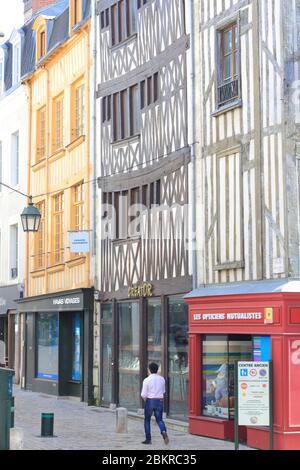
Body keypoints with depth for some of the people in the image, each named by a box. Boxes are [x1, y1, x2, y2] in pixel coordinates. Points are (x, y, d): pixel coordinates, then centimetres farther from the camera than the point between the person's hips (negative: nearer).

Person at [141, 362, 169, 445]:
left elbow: (144, 395, -12)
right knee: (159, 420, 10)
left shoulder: (147, 380, -11)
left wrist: (144, 399, 9)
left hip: (150, 401, -3)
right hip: (160, 401, 3)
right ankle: (164, 432, -20)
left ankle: (148, 439, 14)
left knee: (147, 420, 13)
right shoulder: (162, 379, 4)